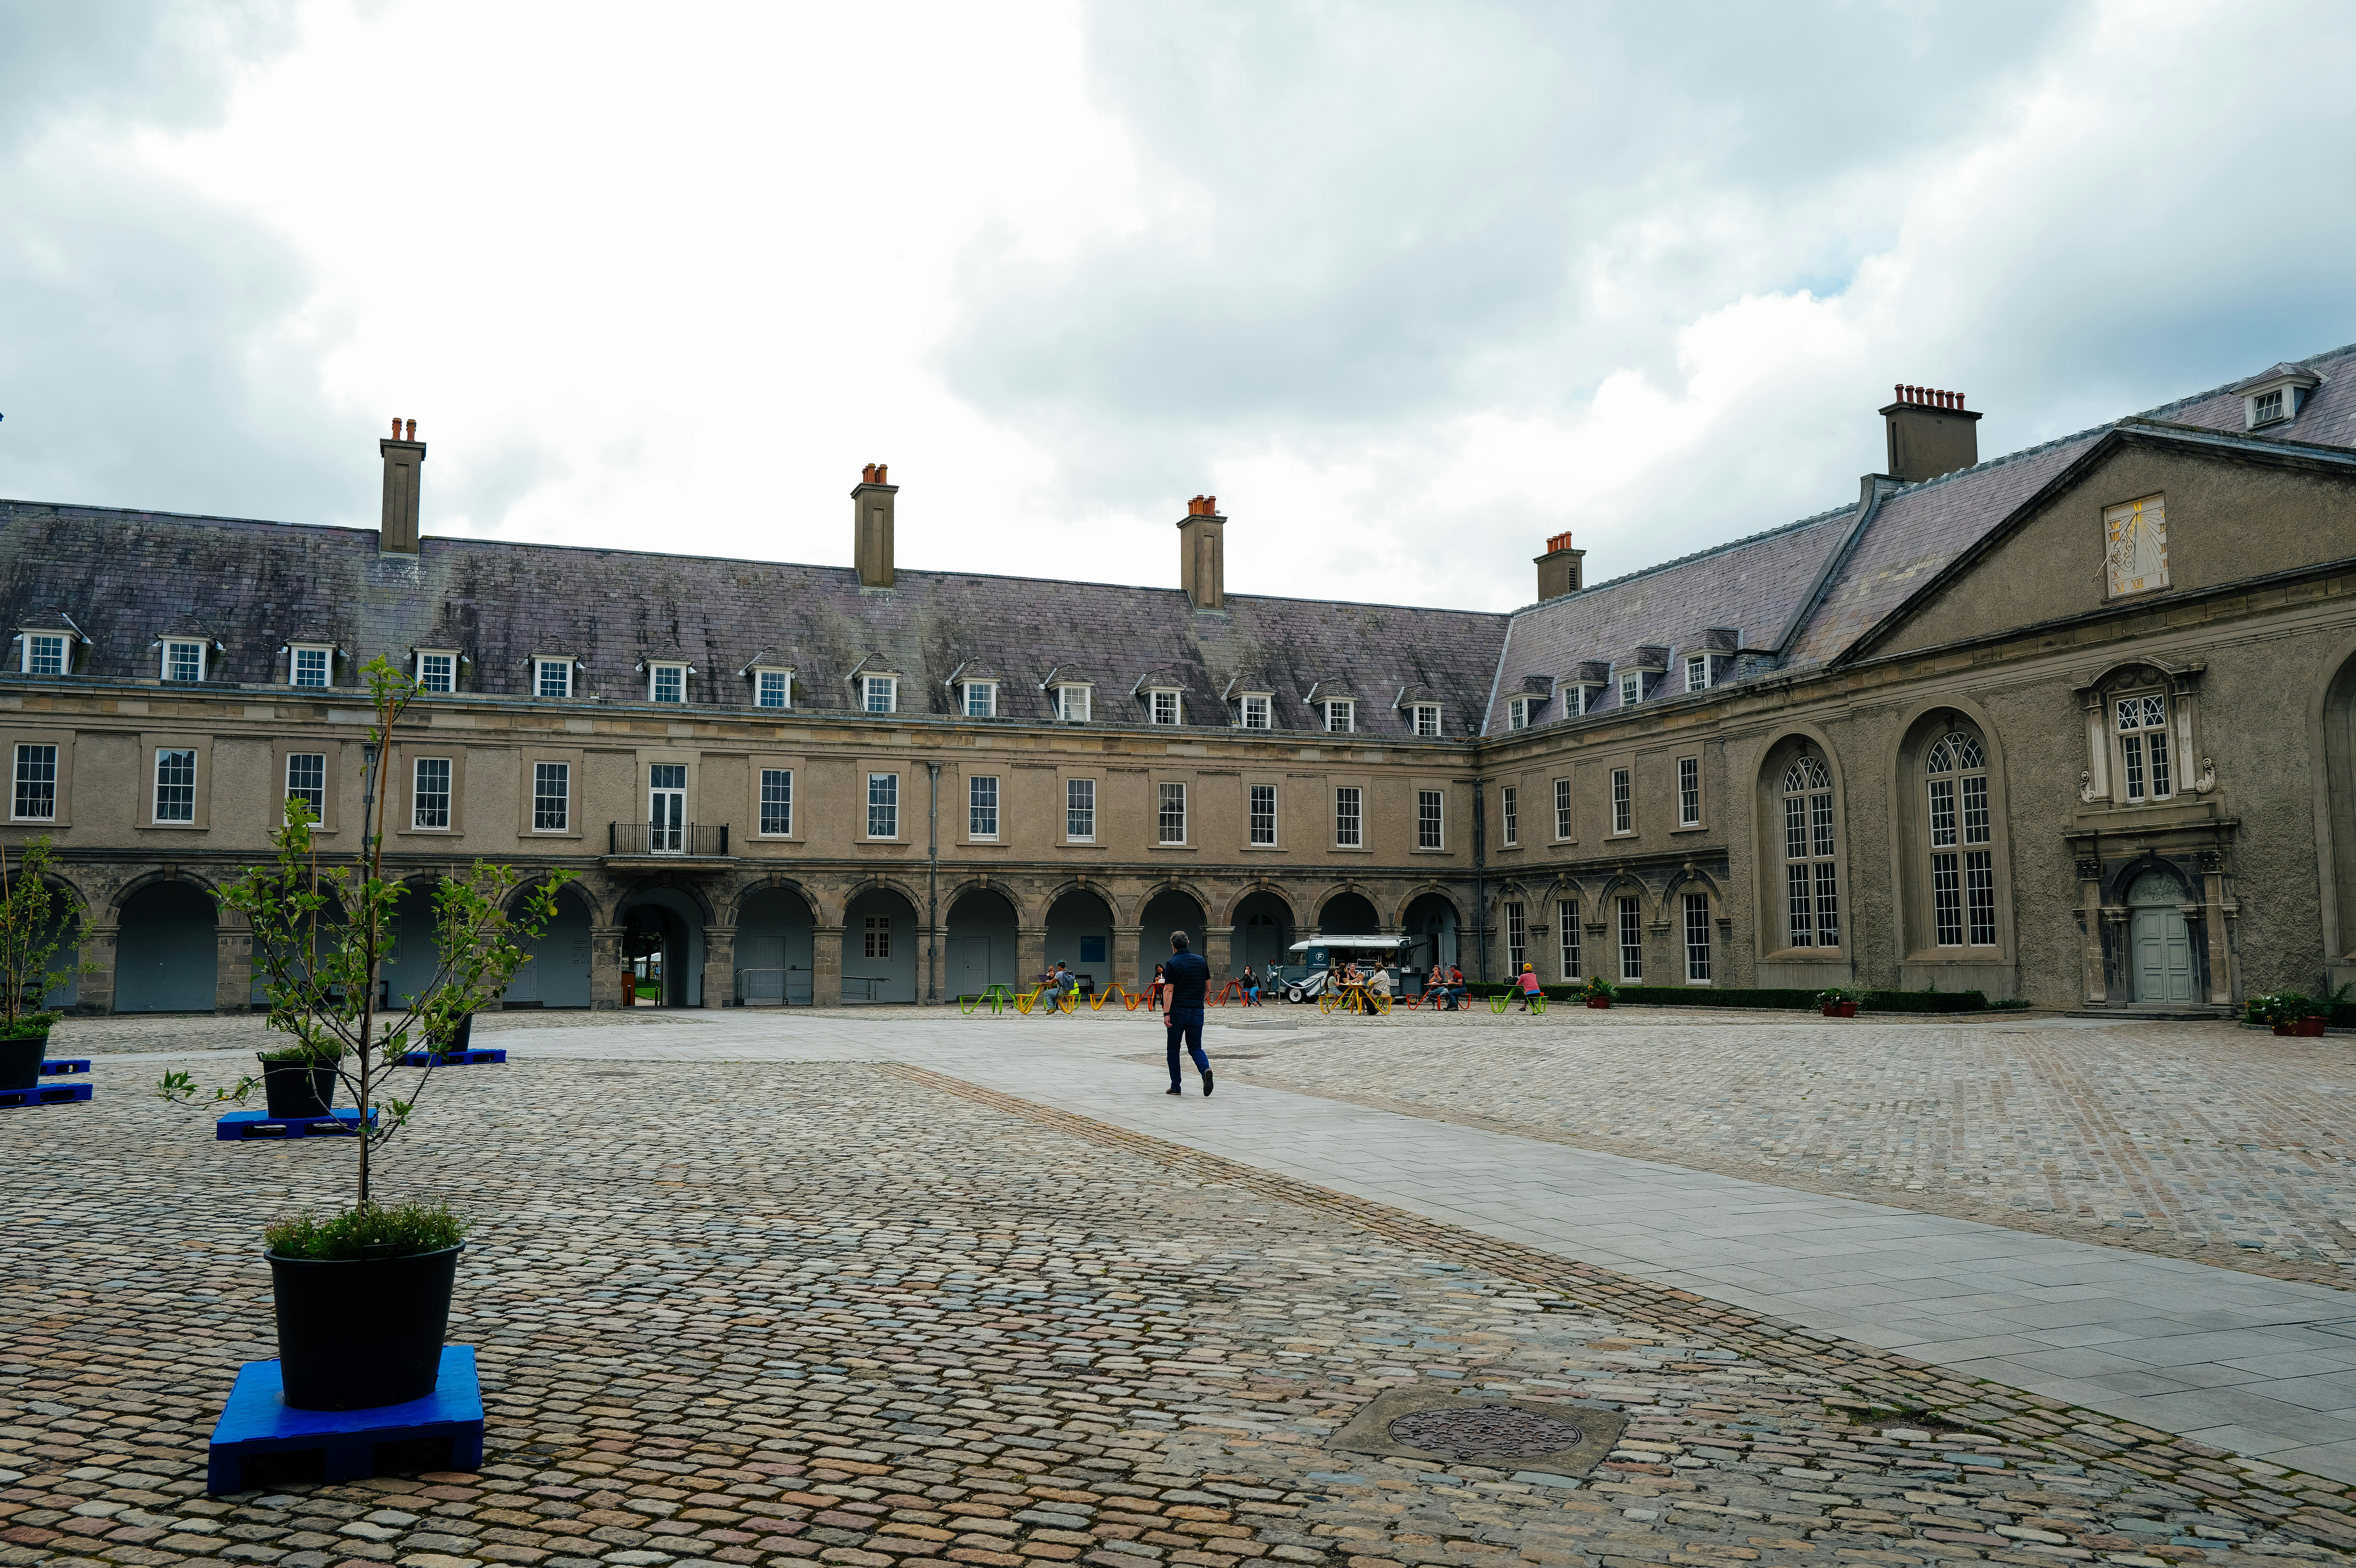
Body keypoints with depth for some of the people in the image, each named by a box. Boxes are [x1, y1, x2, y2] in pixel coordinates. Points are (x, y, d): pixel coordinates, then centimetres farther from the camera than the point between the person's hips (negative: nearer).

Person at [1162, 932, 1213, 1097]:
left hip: (1177, 1012, -3)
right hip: (1197, 1011, 3)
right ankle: (1206, 1070, -20)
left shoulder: (1172, 964, -7)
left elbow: (1169, 990, -14)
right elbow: (1208, 988, 12)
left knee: (1174, 1049, 11)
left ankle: (1176, 1086, 13)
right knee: (1195, 1048, 10)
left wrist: (1166, 1014, -15)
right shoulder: (1201, 961, 6)